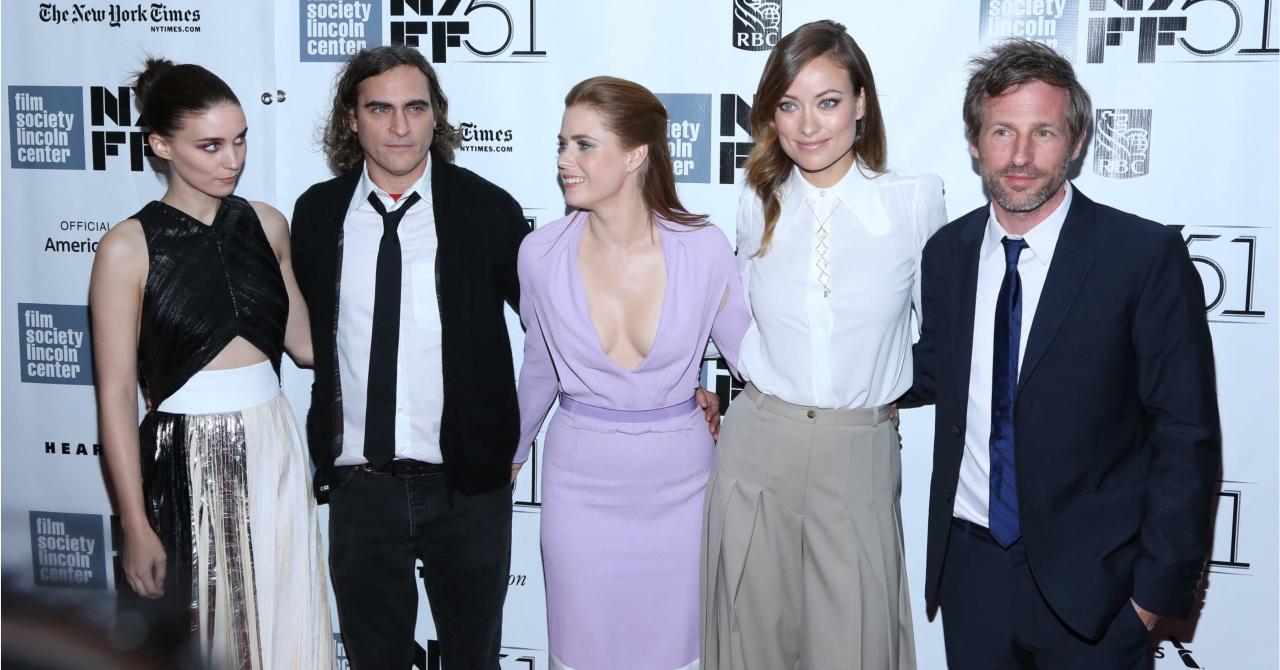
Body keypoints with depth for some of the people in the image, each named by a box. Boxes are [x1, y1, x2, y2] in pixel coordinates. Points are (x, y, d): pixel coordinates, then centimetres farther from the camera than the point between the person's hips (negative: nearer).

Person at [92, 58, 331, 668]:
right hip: (187, 462, -3)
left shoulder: (266, 225, 4)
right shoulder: (128, 248, -8)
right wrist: (136, 526, -10)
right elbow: (116, 394, -8)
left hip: (273, 449, 4)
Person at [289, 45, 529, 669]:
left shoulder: (488, 209, -8)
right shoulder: (316, 213, 0)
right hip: (358, 483, 2)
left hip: (467, 483, -2)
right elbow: (302, 334, 10)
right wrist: (320, 453, 8)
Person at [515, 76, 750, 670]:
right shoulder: (542, 254, -7)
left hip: (679, 483, 0)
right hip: (581, 485, 1)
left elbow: (751, 355, 2)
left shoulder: (704, 249, -12)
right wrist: (512, 453, 22)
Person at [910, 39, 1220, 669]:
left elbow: (1186, 435, -9)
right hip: (969, 568, 4)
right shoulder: (946, 252, 2)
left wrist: (1160, 586, -10)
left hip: (1090, 584, -3)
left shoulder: (1148, 255, -11)